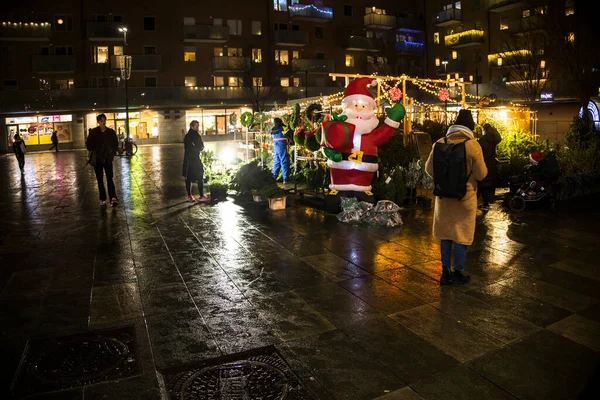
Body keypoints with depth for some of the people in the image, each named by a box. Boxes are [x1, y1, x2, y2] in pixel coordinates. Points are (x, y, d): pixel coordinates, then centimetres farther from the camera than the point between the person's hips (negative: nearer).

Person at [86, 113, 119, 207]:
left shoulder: (111, 132, 1)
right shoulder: (93, 132, -2)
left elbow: (115, 144, 10)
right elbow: (88, 144, 4)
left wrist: (112, 153, -2)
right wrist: (93, 152, -8)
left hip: (108, 159, 0)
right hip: (97, 159, 0)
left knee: (110, 179, -11)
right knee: (100, 180, 6)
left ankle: (113, 199, -20)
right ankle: (102, 199, 14)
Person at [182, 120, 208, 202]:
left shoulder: (197, 135, 10)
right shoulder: (188, 137, -10)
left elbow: (201, 147, 2)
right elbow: (190, 149, -15)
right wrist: (197, 148, -5)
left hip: (196, 159, 6)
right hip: (189, 160, -6)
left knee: (200, 177, 1)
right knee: (189, 178, 2)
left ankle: (201, 195, 2)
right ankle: (189, 196, 10)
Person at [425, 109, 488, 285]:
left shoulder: (440, 143, -4)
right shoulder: (473, 145, -12)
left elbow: (429, 169, 3)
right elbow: (481, 174, -8)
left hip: (444, 195, 3)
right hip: (465, 197, -3)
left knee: (445, 234, 12)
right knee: (461, 235, 8)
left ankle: (445, 272, 19)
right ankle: (458, 273, 17)